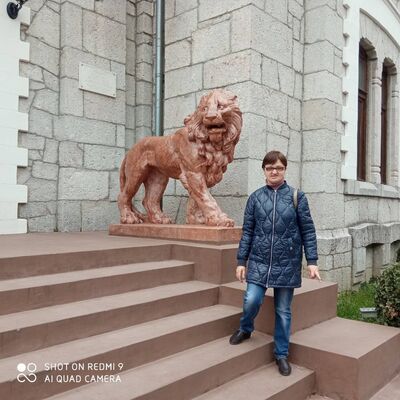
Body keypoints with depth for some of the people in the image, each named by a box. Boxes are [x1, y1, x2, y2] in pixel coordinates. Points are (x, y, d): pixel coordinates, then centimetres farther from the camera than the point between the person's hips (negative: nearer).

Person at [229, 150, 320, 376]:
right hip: (259, 261, 1)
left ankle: (282, 354, 26)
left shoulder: (297, 197, -1)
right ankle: (246, 329, 24)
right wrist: (241, 261, 4)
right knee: (252, 300, -10)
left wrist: (312, 261, -5)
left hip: (287, 264, 0)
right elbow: (247, 231, 5)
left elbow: (308, 231, 1)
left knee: (283, 310, 8)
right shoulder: (256, 197, 3)